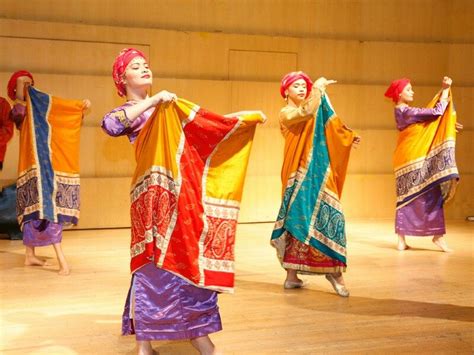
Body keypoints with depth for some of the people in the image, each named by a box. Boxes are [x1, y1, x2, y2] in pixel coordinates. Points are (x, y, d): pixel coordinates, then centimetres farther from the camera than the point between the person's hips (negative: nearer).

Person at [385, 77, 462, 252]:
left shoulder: (403, 112, 13)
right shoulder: (406, 112, -17)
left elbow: (425, 125, 19)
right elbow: (436, 112, -18)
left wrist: (448, 125, 15)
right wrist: (445, 89, -11)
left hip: (411, 158, 10)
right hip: (415, 159, -10)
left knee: (407, 198, 9)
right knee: (432, 195, -4)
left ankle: (402, 239, 10)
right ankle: (437, 235, -1)